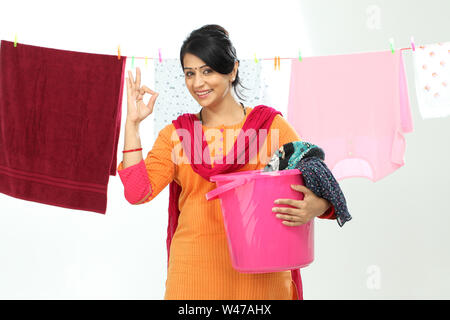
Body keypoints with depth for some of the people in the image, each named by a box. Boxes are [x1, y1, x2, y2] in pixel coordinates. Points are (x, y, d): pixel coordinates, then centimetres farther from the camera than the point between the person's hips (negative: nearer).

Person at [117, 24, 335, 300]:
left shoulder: (271, 125, 1)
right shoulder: (176, 134, 7)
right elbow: (137, 191, -4)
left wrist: (317, 207, -25)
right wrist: (133, 123, -5)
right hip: (194, 274, 1)